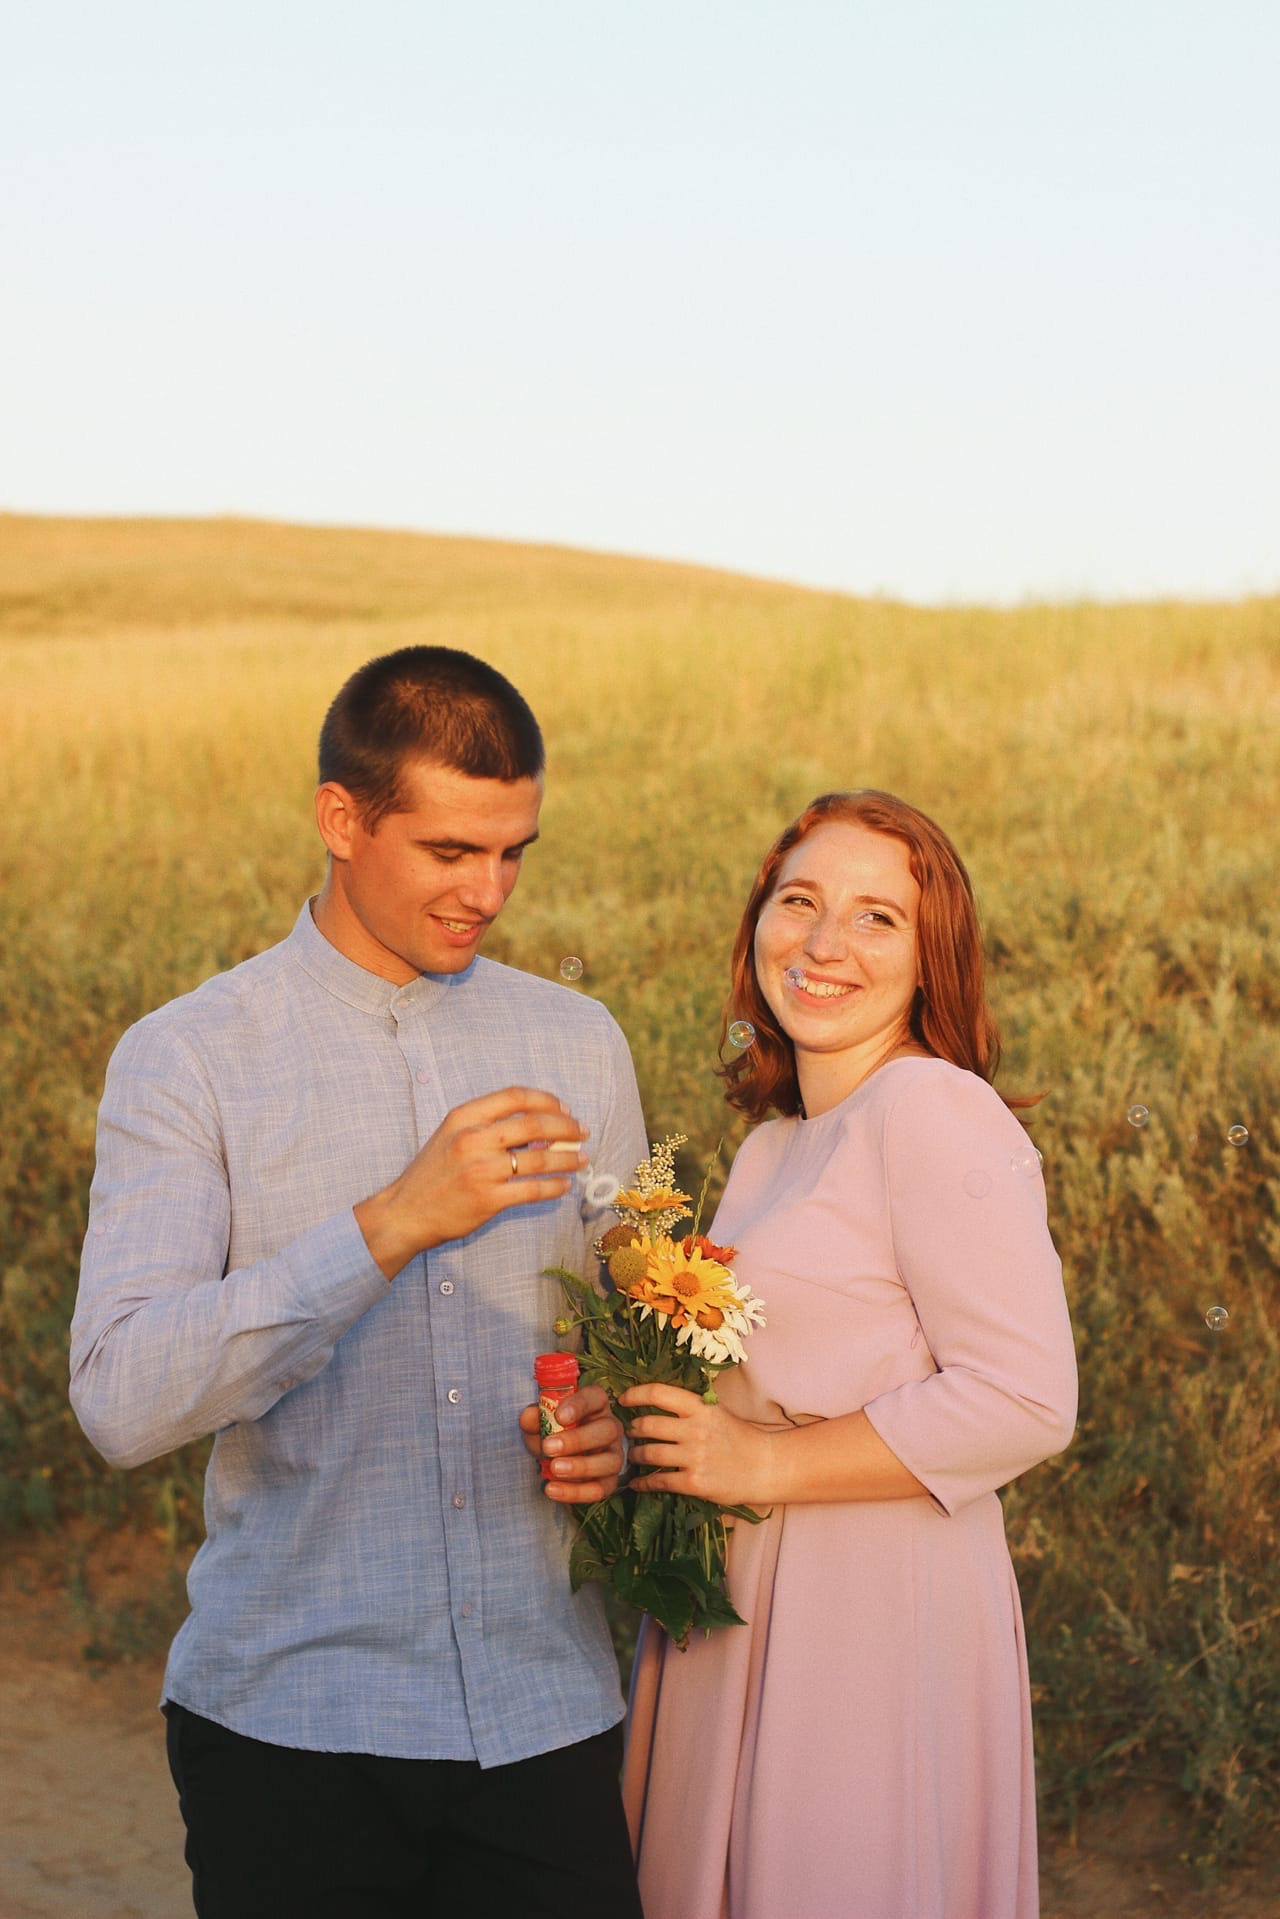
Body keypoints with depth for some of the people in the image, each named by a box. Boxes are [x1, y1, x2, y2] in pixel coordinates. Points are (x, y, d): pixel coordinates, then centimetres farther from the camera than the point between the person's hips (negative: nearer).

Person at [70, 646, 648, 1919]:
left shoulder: (579, 1044, 8)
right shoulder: (187, 1060, -4)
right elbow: (122, 1402, -16)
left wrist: (617, 1430, -4)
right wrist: (392, 1224, -25)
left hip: (546, 1708, 3)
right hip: (291, 1719, -3)